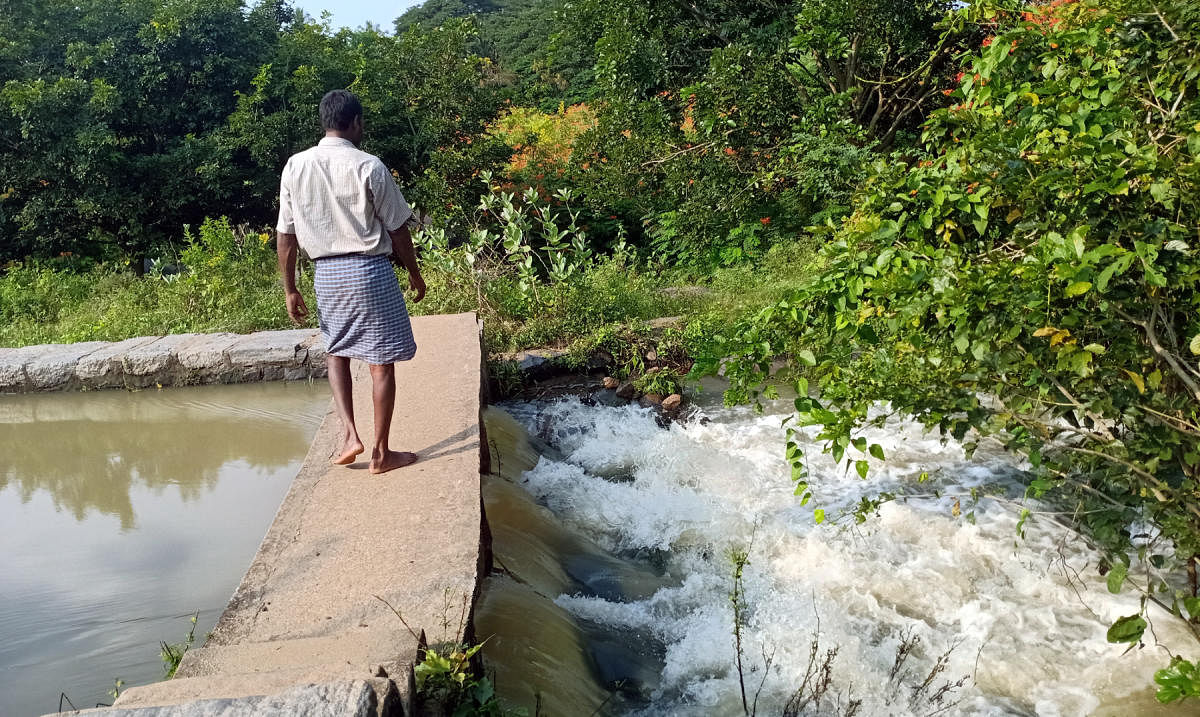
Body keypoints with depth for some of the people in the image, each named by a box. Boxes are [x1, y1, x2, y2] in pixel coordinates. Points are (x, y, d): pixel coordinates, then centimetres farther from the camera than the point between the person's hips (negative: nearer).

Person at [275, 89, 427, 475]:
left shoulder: (295, 166, 1)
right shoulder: (368, 166, -11)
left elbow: (286, 236, 3)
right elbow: (397, 228, -6)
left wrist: (290, 290, 11)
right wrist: (415, 274, 8)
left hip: (326, 272, 4)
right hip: (369, 269, -4)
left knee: (336, 351, 23)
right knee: (381, 361, 5)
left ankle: (349, 434, 11)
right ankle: (381, 452, 12)